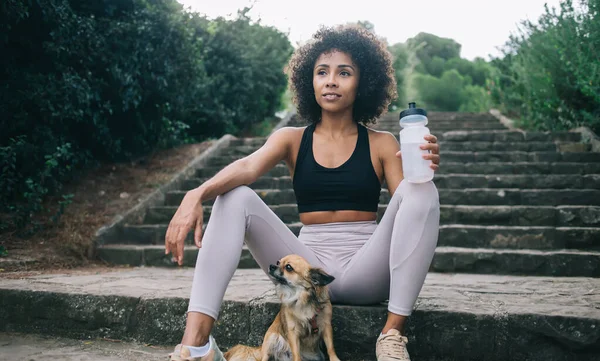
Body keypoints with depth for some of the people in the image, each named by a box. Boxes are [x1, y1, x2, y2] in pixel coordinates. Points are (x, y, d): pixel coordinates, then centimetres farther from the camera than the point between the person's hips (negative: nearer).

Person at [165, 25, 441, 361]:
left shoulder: (381, 143, 6)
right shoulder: (292, 139, 6)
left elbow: (411, 201, -5)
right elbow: (248, 167, -13)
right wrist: (197, 194, -33)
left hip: (366, 272, -1)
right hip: (308, 270, 1)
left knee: (423, 190, -22)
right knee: (236, 197, -17)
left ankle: (393, 333, -24)